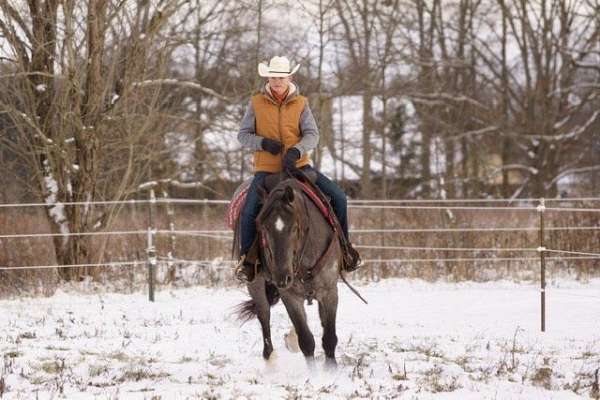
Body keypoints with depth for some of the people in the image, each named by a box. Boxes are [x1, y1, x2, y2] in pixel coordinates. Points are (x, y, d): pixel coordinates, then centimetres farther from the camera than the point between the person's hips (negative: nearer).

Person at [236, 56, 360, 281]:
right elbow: (242, 135, 5)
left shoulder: (300, 104, 4)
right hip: (266, 169, -2)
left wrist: (296, 151, -22)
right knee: (249, 212, -24)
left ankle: (343, 245, 10)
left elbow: (312, 134, -3)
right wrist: (263, 142, -15)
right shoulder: (257, 104, 3)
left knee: (337, 197, -10)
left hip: (298, 166, 2)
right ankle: (246, 257, -2)